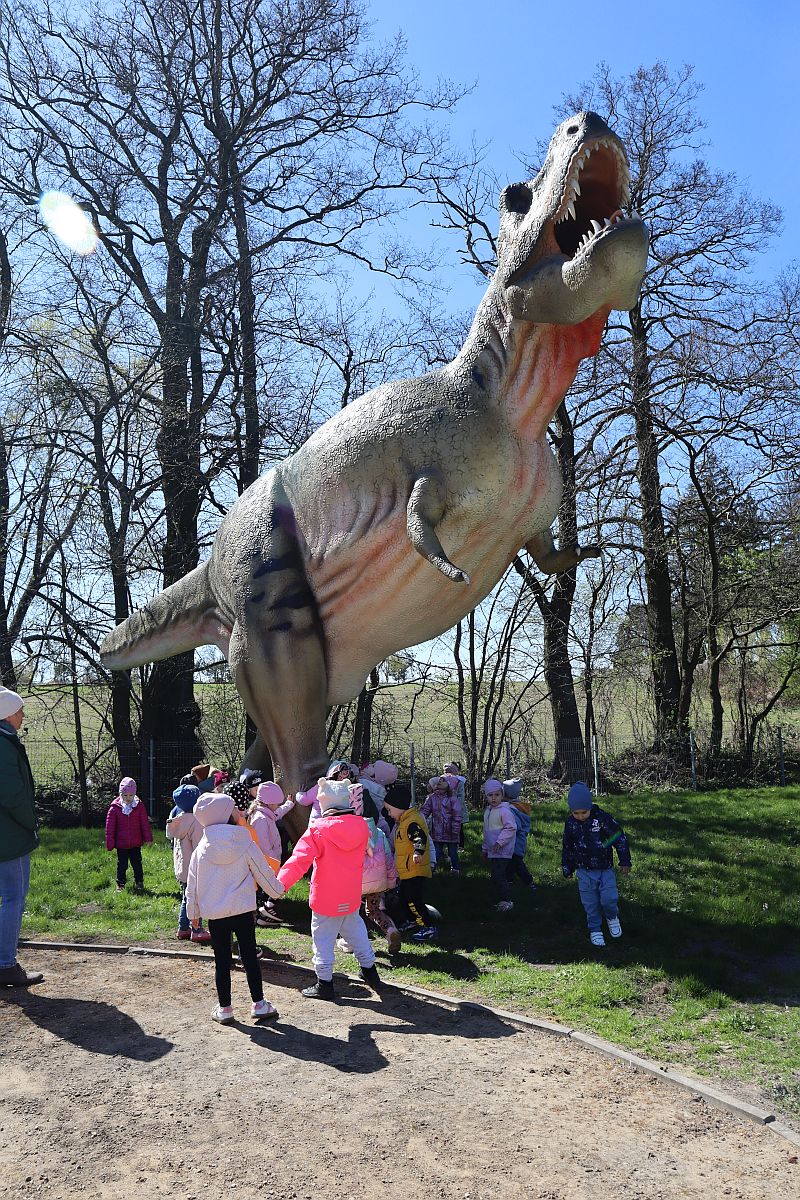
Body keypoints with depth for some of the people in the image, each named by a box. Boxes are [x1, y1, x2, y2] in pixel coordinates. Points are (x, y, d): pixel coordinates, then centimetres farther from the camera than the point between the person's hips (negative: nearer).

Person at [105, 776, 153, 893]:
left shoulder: (139, 806, -3)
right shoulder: (114, 808, -7)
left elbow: (145, 824, 3)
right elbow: (110, 827, -4)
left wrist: (147, 838, 1)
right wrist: (110, 843, -5)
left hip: (136, 843, 1)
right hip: (121, 844, -1)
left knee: (137, 864, 9)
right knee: (122, 865, 9)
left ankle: (139, 882, 26)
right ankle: (120, 884, 23)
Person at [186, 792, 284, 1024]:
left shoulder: (202, 848, -2)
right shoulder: (245, 844, -8)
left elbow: (192, 884, 4)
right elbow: (263, 872, 2)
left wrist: (193, 913, 16)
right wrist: (277, 890, 21)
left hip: (214, 913, 1)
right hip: (243, 910, -1)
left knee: (222, 961, 10)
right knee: (249, 956, 10)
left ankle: (224, 1009, 18)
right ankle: (259, 1004, 16)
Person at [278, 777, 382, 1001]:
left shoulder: (318, 830, -18)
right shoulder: (360, 826, -2)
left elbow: (300, 859, -24)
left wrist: (281, 882, -26)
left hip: (326, 899, -5)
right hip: (352, 896, 5)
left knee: (323, 940, 8)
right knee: (356, 932, 23)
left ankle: (324, 984, 15)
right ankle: (370, 972, 33)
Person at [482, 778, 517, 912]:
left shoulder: (504, 811, -14)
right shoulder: (487, 811, 13)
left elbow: (511, 828, -20)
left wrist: (500, 841, -23)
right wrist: (485, 848, 25)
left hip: (502, 851, -9)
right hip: (492, 851, 9)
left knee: (498, 876, -13)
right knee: (496, 877, 14)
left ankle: (506, 900, -4)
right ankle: (502, 901, 23)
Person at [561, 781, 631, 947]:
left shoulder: (603, 818, -15)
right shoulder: (570, 823, -4)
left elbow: (620, 838, -6)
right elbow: (567, 847, 9)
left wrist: (625, 861, -4)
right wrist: (567, 869, 14)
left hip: (605, 869, -2)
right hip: (585, 872, 2)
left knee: (609, 899, -10)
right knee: (590, 904, 5)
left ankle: (612, 917, 22)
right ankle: (595, 930, 25)